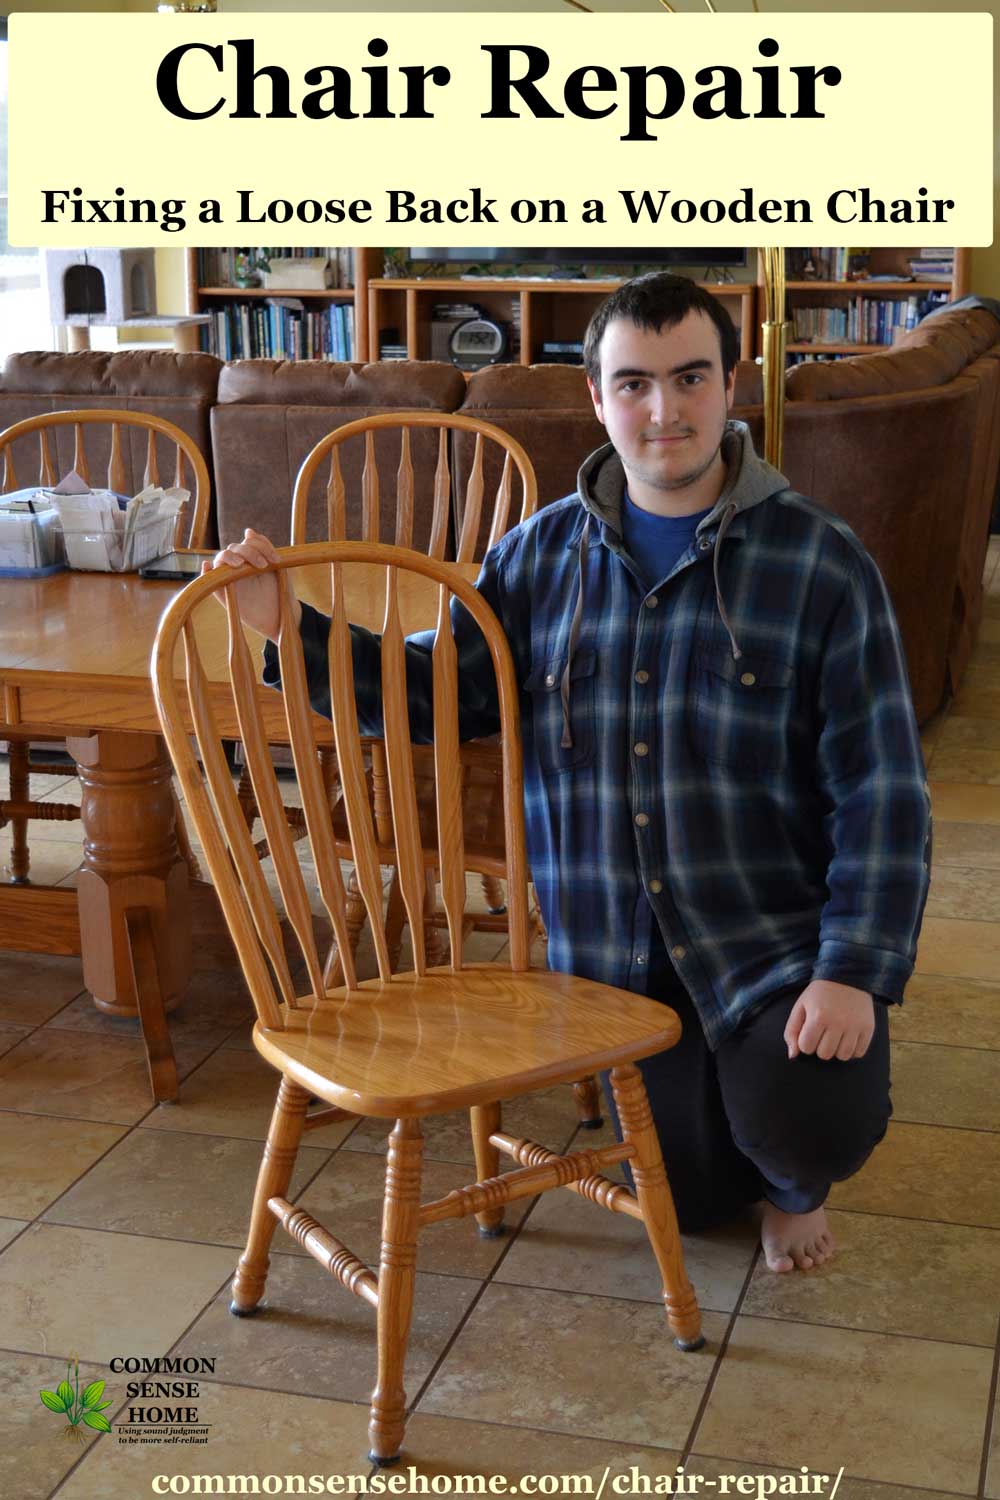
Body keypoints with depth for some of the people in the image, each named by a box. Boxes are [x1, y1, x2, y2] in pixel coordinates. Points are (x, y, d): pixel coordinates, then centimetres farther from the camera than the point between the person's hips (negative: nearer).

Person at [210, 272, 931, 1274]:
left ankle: (796, 1185, 17)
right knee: (695, 1195, 10)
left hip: (776, 938, -2)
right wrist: (290, 626, -7)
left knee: (808, 1135, -23)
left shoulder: (821, 561, -10)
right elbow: (437, 694, 5)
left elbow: (882, 788, -11)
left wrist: (854, 971, -20)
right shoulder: (541, 555, 0)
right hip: (620, 957, 3)